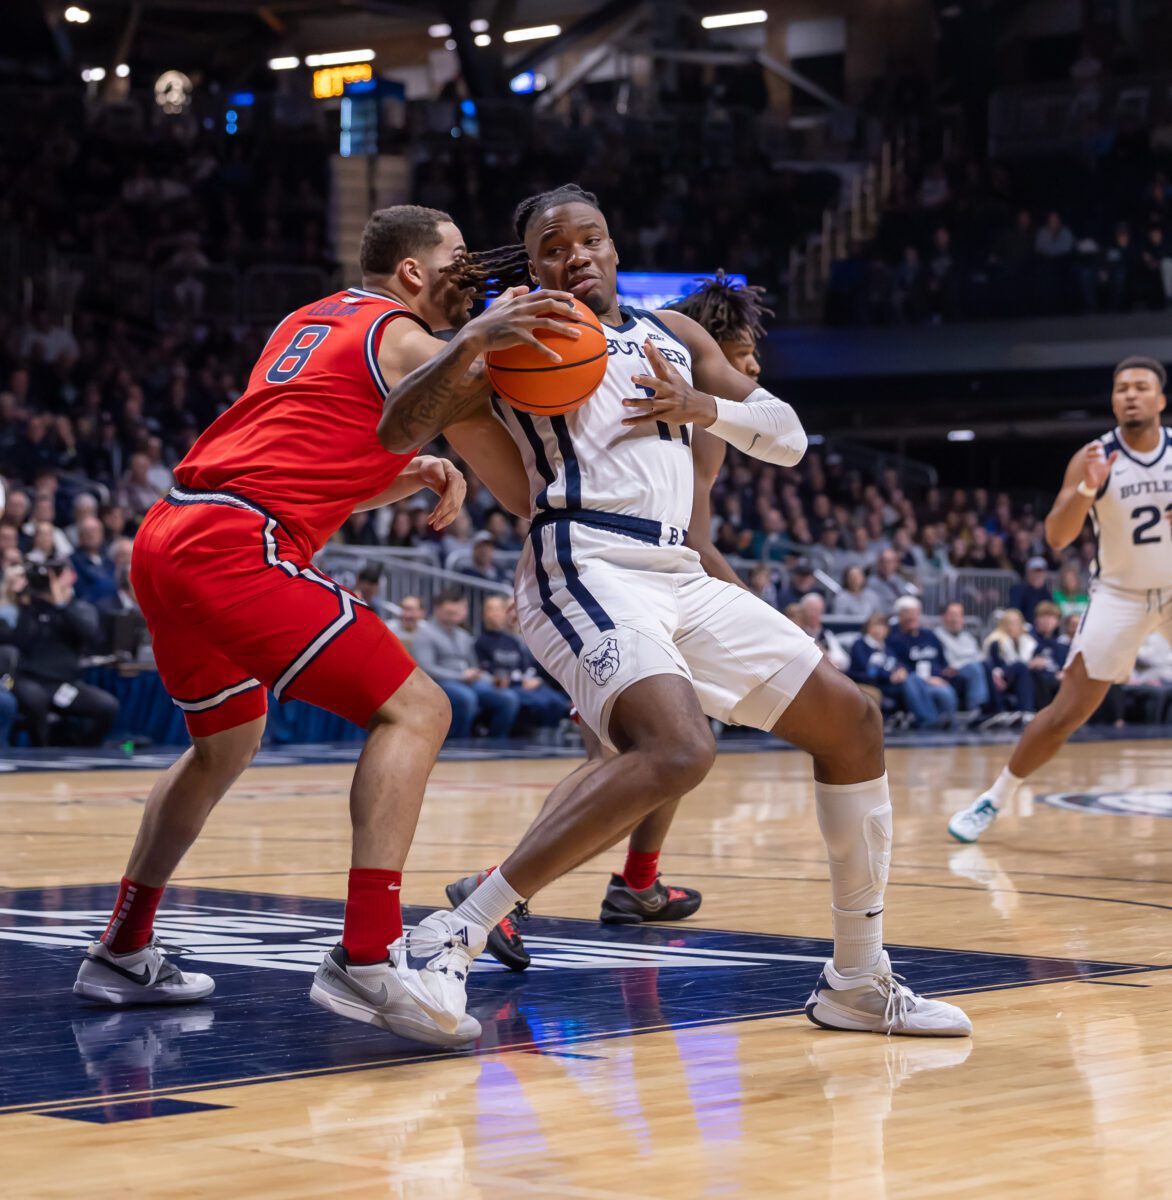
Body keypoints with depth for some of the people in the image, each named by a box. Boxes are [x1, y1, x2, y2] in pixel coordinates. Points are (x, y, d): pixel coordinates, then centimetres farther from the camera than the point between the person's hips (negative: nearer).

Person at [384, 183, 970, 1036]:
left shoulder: (673, 335, 22)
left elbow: (789, 438, 18)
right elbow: (400, 433, -9)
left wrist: (706, 407, -2)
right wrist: (473, 344, -25)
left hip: (679, 576, 8)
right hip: (585, 569, -7)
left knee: (852, 720, 7)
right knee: (677, 750, -33)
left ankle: (857, 981, 15)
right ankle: (450, 939, -31)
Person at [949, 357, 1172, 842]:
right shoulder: (1093, 459, -12)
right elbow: (1056, 539, -18)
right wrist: (1087, 490, -35)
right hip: (1119, 595, -2)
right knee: (1068, 710, -7)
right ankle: (994, 799, 6)